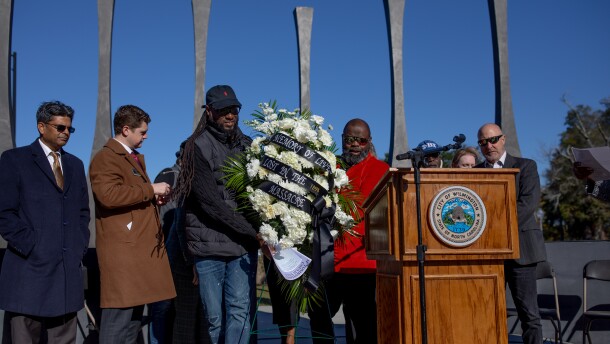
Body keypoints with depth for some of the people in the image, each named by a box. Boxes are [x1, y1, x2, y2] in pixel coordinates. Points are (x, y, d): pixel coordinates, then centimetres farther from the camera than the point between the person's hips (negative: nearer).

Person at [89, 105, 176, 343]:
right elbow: (109, 195, -26)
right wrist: (151, 190, -18)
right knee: (120, 313, -7)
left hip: (140, 246, 10)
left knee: (135, 313, 13)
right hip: (122, 249, -10)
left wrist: (156, 197, 13)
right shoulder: (106, 158, -10)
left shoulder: (136, 157, 22)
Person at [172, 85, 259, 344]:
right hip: (209, 245, -3)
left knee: (239, 311, -6)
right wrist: (255, 232, -16)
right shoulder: (198, 147, -3)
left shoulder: (247, 145, 11)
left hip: (244, 244, 3)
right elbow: (210, 201, -12)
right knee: (214, 317, 5)